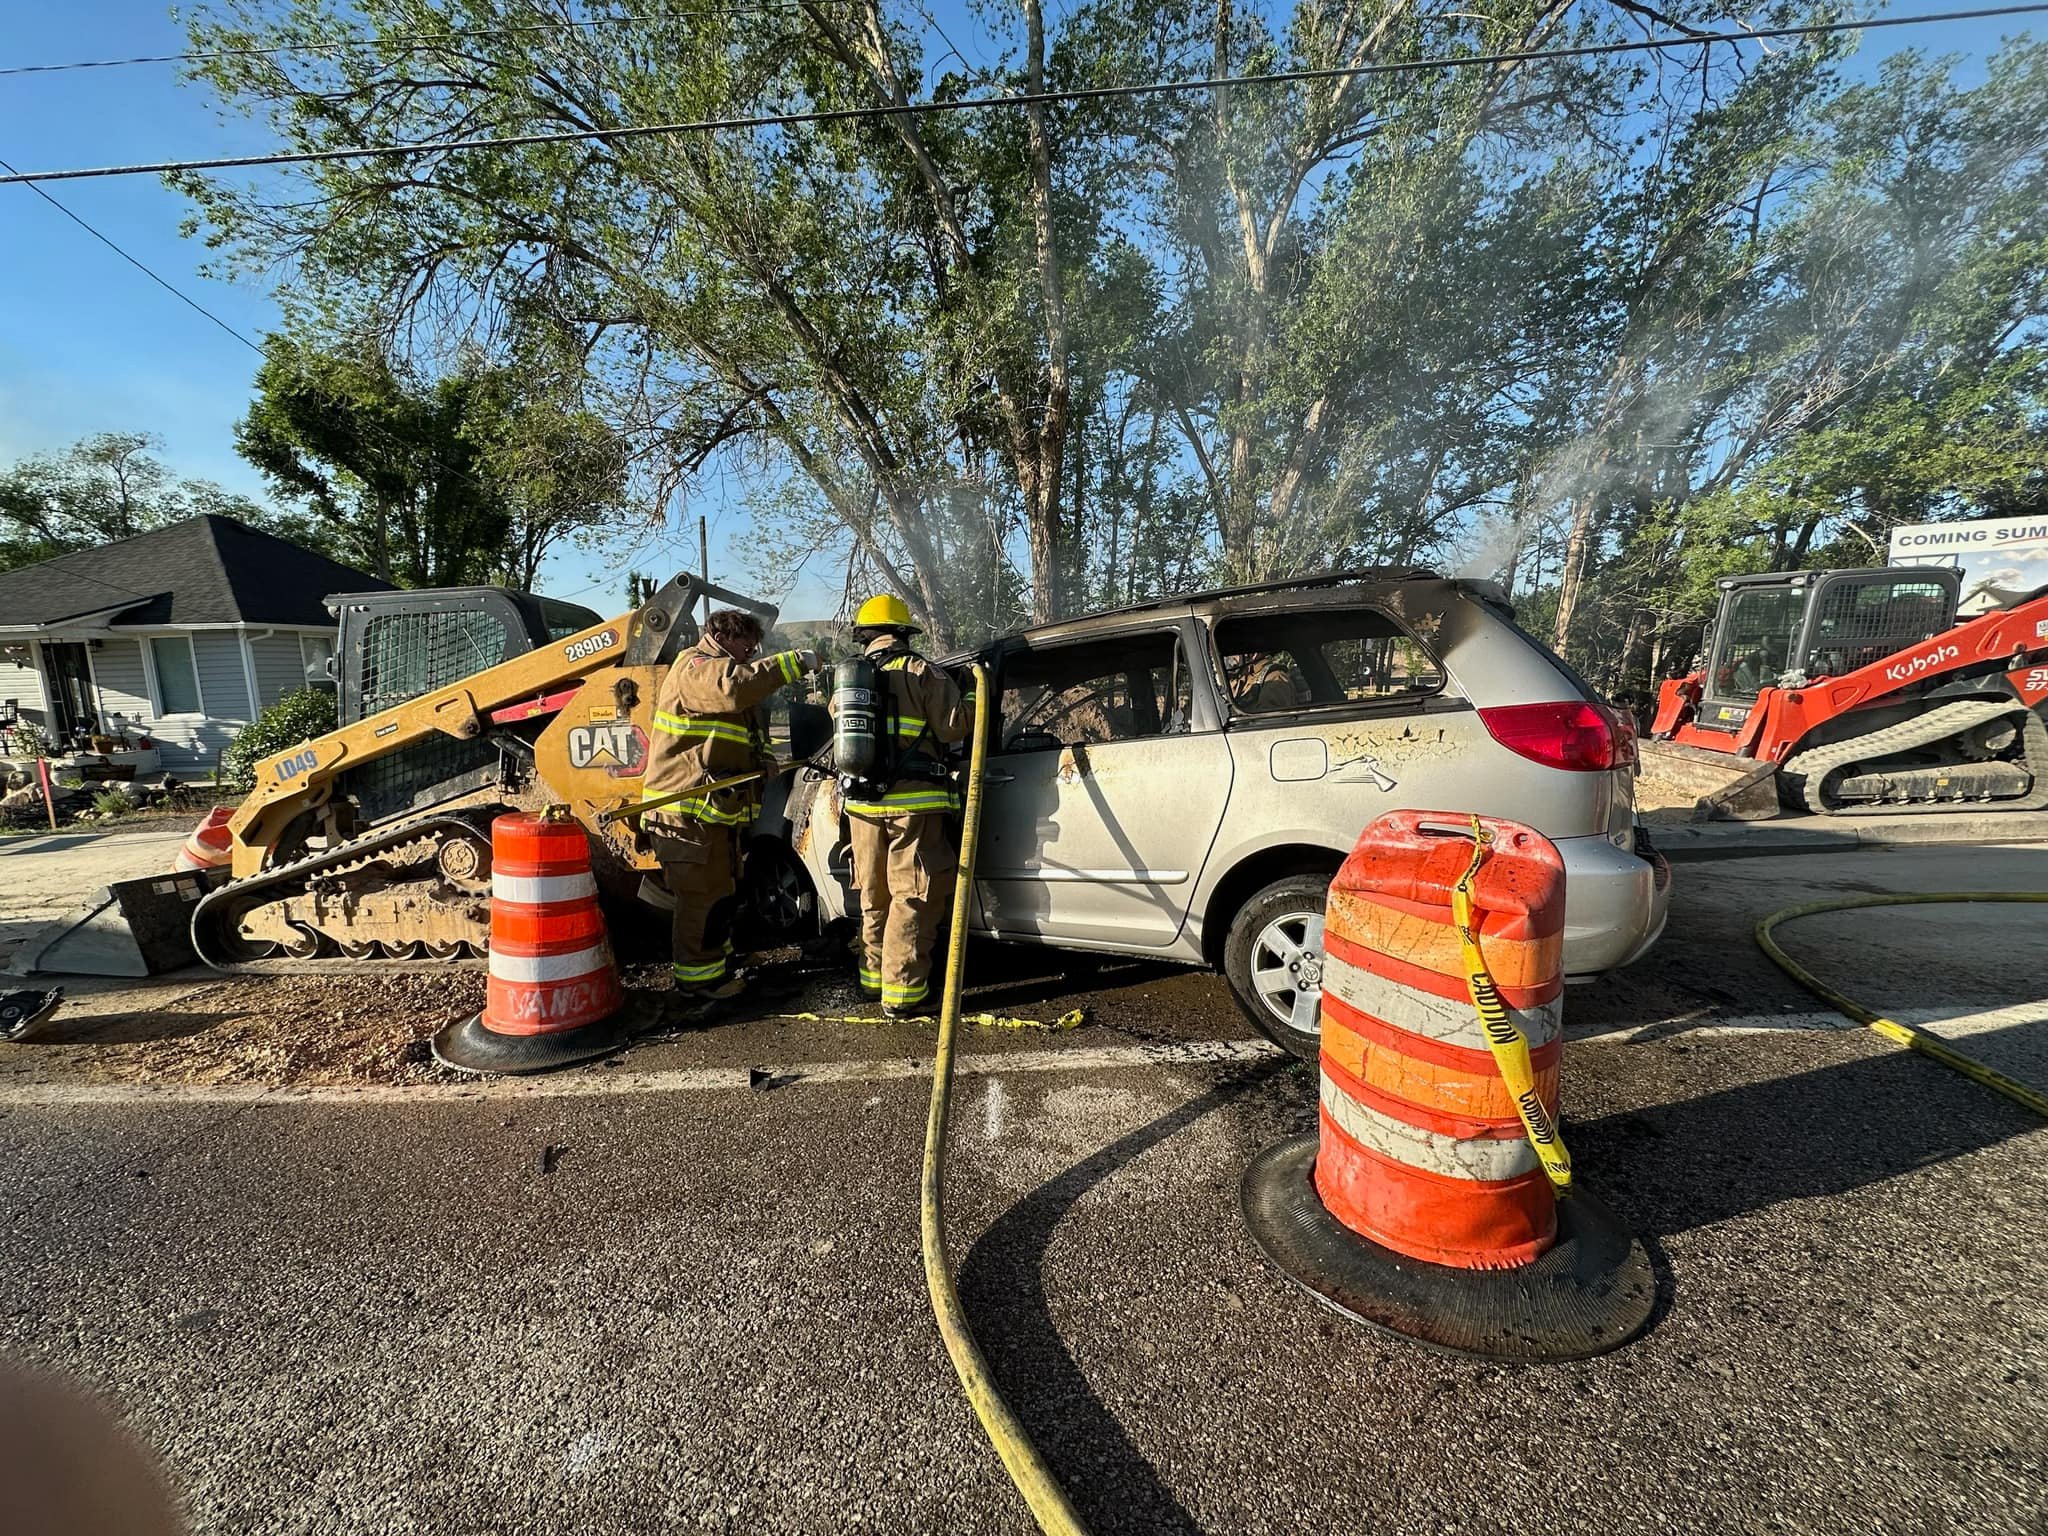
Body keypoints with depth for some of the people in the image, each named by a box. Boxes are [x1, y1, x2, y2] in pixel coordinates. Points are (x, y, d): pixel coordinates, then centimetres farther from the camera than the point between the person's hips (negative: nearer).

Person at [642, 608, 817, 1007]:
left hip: (717, 807, 11)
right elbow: (736, 686, -33)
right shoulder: (695, 667, -9)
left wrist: (762, 758, 1)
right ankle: (697, 978, 7)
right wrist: (796, 661, -28)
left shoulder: (719, 672, 24)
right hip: (688, 808, -11)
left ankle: (716, 962, 34)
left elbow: (749, 736, 23)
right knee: (703, 892, -5)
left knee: (720, 888, 19)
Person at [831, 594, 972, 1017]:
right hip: (913, 802, -6)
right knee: (914, 898, -1)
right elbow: (954, 727, -10)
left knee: (875, 897, 18)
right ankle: (902, 993, 0)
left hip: (863, 804, 6)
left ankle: (874, 976, 29)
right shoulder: (920, 673, -6)